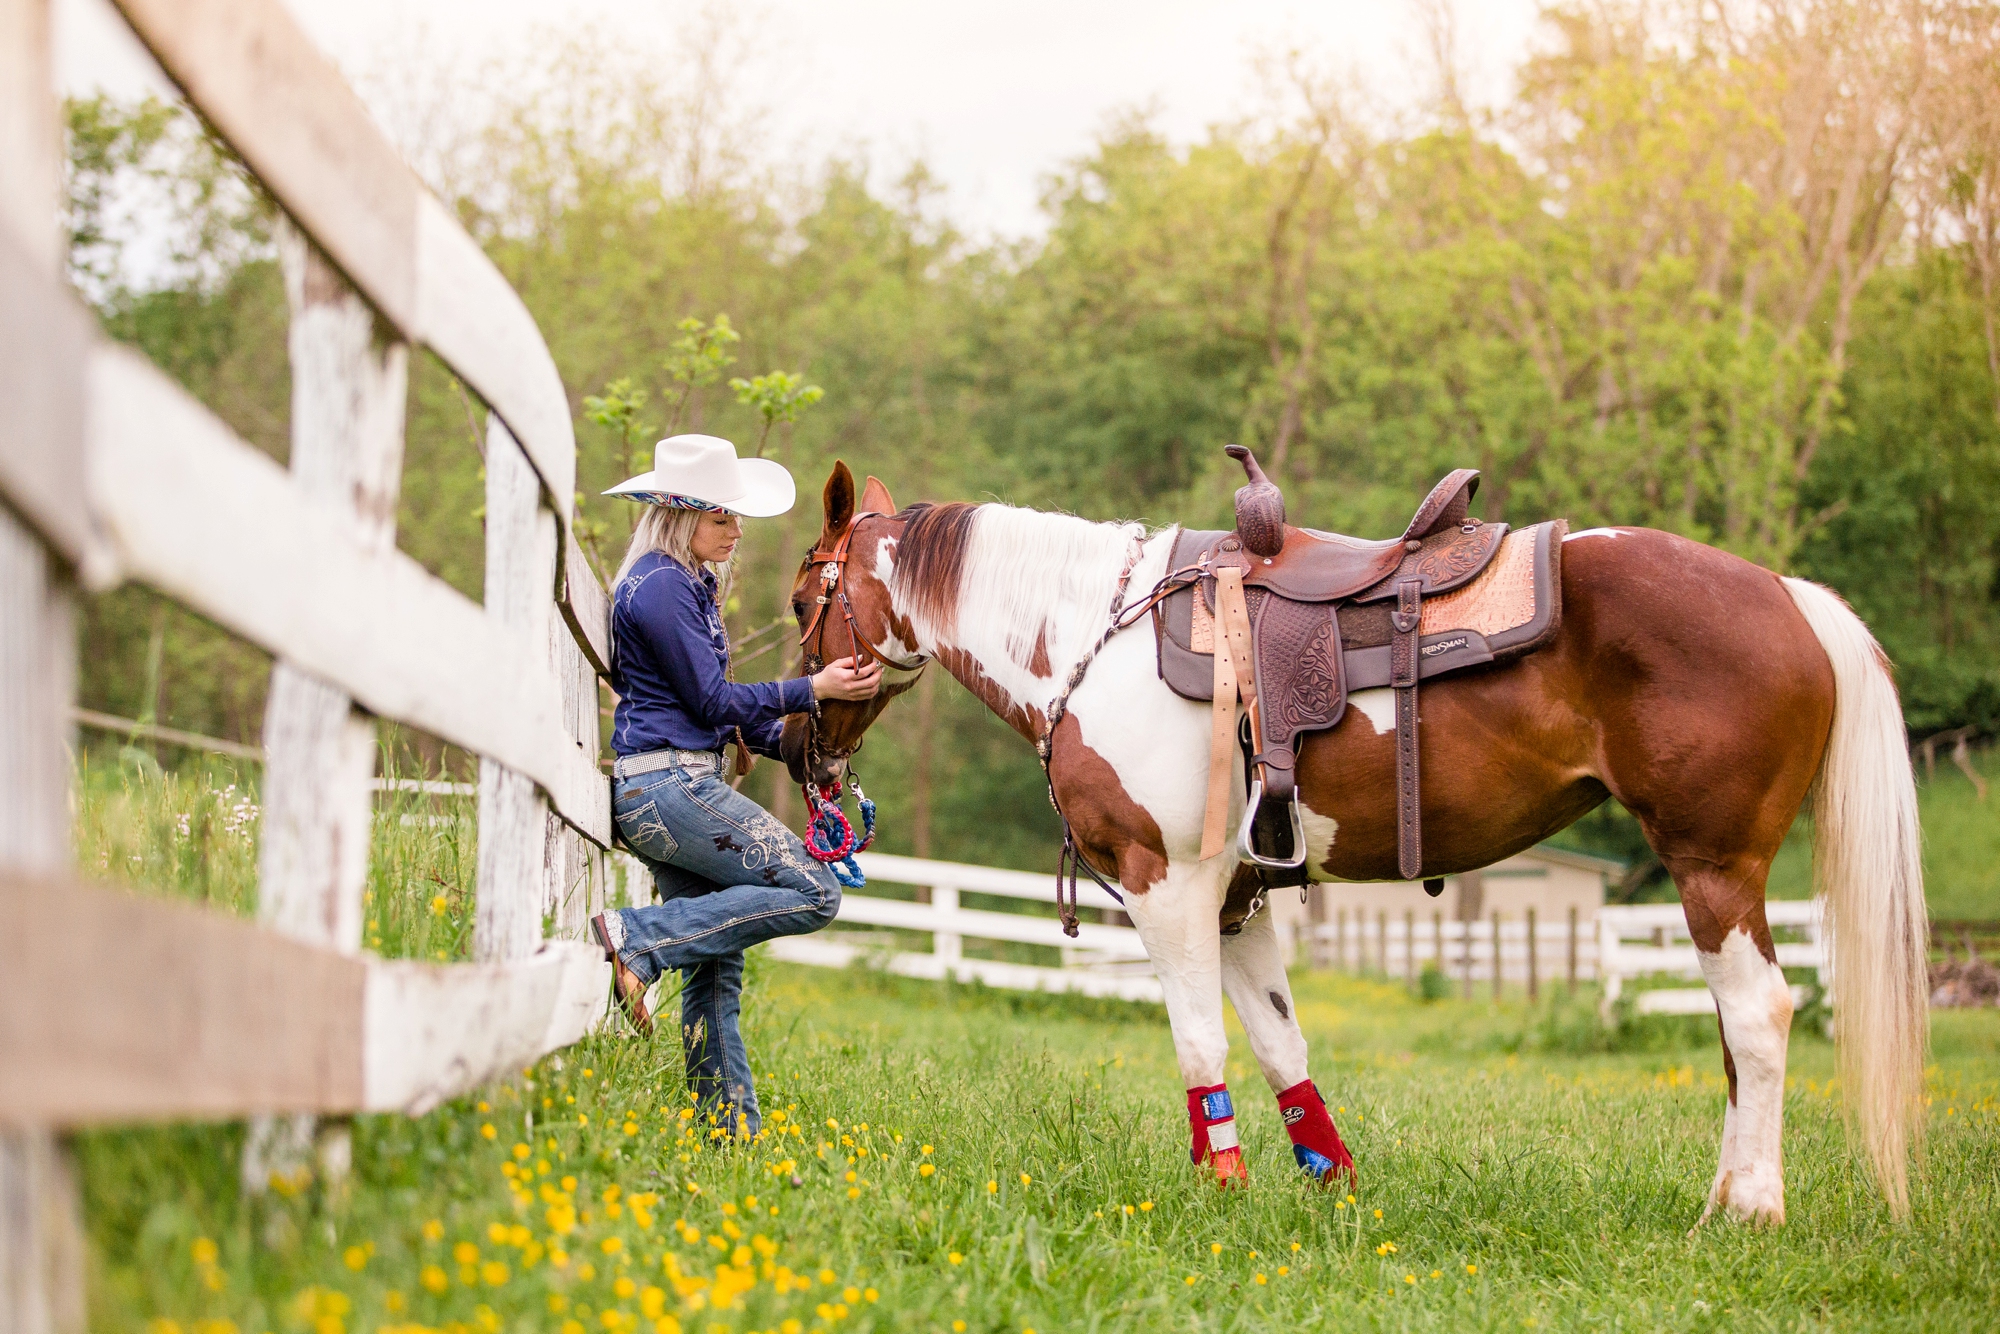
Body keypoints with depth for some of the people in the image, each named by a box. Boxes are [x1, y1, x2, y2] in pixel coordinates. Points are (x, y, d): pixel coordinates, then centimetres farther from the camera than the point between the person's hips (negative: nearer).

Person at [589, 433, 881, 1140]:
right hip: (669, 784, -11)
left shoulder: (687, 582, 21)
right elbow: (710, 699, -12)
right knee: (813, 893, -13)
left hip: (676, 788, 11)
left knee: (715, 973, 9)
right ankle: (633, 937, -15)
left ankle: (736, 1131, 10)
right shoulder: (661, 586, -12)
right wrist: (813, 691, -8)